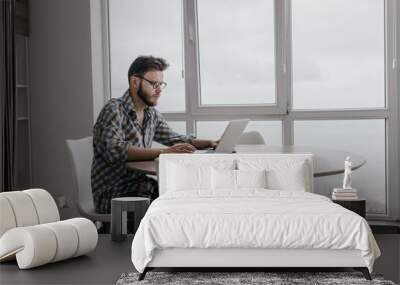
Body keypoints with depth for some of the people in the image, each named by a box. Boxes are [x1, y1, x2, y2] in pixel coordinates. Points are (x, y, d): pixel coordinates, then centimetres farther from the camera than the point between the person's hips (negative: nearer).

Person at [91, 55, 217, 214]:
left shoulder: (152, 114, 11)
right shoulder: (114, 110, -14)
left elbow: (174, 138, 22)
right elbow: (114, 150, -30)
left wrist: (210, 143, 6)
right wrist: (163, 152, -37)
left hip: (141, 188, 7)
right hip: (113, 195, -7)